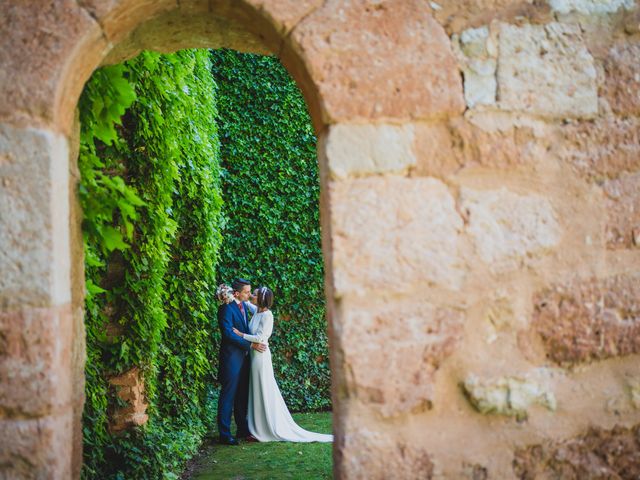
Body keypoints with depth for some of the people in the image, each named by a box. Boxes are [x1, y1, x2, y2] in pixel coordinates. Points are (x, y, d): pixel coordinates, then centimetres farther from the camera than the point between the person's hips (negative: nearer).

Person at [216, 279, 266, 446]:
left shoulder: (244, 305, 11)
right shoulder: (226, 309, -16)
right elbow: (228, 334, -22)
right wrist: (251, 345, -20)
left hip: (244, 356, 8)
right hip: (231, 357, -8)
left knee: (243, 396, 14)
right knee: (228, 395, -3)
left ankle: (243, 429, 22)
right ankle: (225, 434, 2)